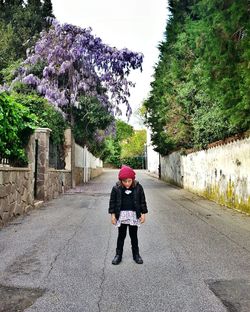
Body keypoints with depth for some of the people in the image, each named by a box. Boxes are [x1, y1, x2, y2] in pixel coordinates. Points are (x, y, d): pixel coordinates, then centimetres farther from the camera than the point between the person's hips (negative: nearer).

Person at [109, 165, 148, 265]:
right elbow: (112, 201, 0)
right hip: (121, 215, 0)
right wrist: (113, 214, -3)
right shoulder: (116, 188, -8)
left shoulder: (138, 187, -6)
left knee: (133, 235, 11)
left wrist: (143, 214, 1)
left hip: (134, 215, 0)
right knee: (121, 235, 8)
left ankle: (136, 254, 25)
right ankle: (118, 254, 21)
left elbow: (142, 201, 2)